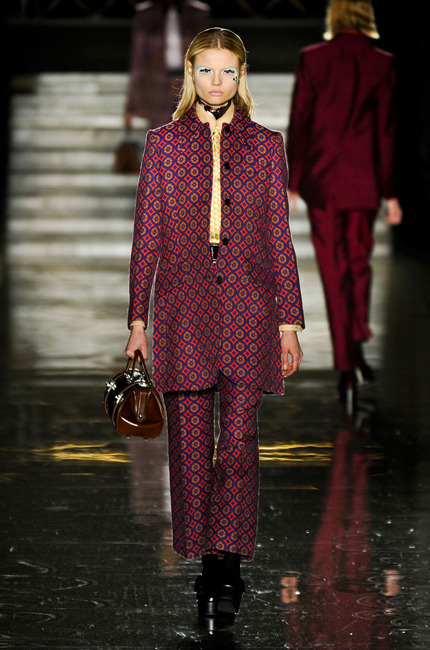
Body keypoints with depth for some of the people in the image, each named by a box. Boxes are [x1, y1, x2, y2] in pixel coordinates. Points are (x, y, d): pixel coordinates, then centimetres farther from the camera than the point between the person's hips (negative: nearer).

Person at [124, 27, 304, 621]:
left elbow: (279, 237, 8)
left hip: (248, 306, 0)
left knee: (239, 440, -5)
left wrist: (289, 321, 4)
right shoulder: (163, 143, 7)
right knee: (190, 443, 2)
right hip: (184, 306, 0)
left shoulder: (265, 145, 7)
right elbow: (147, 235, 7)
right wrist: (138, 318, 3)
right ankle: (213, 566, 13)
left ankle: (227, 564, -1)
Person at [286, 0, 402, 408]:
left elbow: (298, 125, -3)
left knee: (333, 269, 4)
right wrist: (390, 193, 1)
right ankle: (358, 341, 2)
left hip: (321, 178, -1)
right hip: (363, 179, 1)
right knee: (359, 261, 19)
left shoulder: (312, 59, -4)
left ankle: (345, 367, 0)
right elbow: (386, 131, -3)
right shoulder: (381, 64, -4)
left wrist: (292, 184, 3)